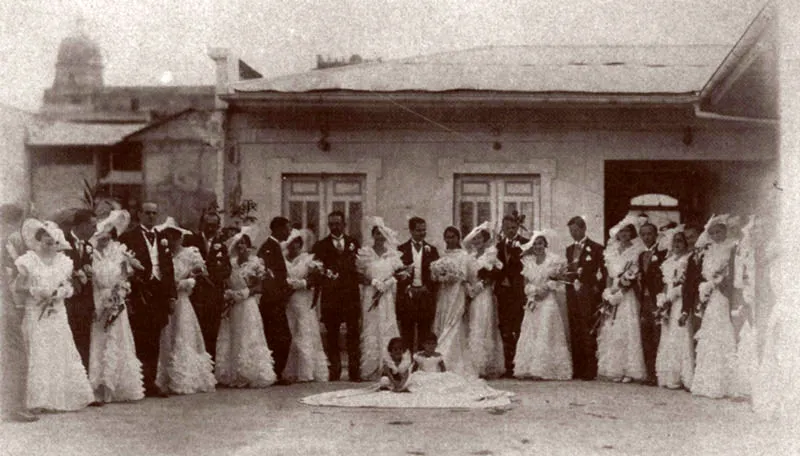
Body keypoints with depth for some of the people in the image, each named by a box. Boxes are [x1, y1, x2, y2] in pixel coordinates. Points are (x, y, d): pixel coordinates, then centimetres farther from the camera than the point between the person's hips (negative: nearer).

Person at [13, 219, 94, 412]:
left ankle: (65, 397, 13)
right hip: (35, 313, -3)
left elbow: (69, 287, 9)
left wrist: (60, 292, -12)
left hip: (57, 313, 4)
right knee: (38, 355, -5)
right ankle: (38, 401, -2)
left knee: (63, 353, 4)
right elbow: (19, 285, -1)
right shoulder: (29, 260, -2)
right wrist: (36, 291, -16)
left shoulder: (63, 261, 8)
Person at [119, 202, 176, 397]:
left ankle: (151, 383, 14)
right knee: (140, 342, -6)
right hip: (139, 295, -5)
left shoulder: (162, 238, 16)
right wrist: (127, 296, -13)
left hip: (159, 294, 5)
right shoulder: (128, 237, -1)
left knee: (153, 343, 8)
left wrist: (172, 294, 8)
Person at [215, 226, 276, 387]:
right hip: (232, 307, 4)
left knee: (248, 340, -3)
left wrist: (245, 293, -14)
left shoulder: (256, 262, -2)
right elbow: (227, 284, 12)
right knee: (231, 340, 3)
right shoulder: (231, 263, 9)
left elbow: (259, 287, -3)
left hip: (248, 306, -4)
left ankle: (251, 376, 4)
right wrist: (228, 294, -6)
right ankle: (233, 376, 9)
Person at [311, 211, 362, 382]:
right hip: (330, 296, 0)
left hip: (351, 295, 0)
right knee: (332, 336, 1)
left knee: (354, 334, -3)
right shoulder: (321, 245, 9)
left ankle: (355, 372, 1)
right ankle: (334, 372, 7)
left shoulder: (354, 243, 13)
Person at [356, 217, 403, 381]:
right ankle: (370, 370, -3)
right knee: (371, 330, -4)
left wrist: (382, 288, -10)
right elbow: (360, 276, 2)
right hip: (369, 297, -1)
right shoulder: (365, 253, 4)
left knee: (387, 329, -3)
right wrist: (376, 282, -12)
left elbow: (395, 277, 3)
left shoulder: (392, 254, 8)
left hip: (387, 298, 1)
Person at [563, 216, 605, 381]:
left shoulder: (595, 248, -1)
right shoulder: (569, 249, 19)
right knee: (574, 334, 5)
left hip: (588, 295, -6)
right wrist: (565, 276, -1)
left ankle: (590, 370, -2)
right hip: (572, 294, 6)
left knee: (588, 333, -6)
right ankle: (577, 369, 10)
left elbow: (600, 273, -4)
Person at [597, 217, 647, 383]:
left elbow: (635, 277, -7)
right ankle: (613, 369, 6)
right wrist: (608, 293, 2)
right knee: (611, 331, 2)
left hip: (628, 296, -5)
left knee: (628, 331, -8)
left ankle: (629, 370, -6)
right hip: (612, 294, 5)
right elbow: (609, 275, 13)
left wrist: (618, 291, -13)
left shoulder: (636, 251, -1)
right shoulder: (612, 251, 13)